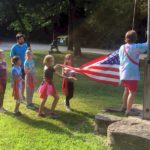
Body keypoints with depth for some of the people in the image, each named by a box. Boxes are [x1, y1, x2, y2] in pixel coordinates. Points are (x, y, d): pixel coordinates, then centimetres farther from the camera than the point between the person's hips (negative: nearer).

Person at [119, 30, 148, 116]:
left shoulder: (122, 47, 8)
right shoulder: (135, 47, -13)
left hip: (124, 73, 8)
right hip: (132, 74, -8)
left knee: (127, 90, 24)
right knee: (132, 92, 0)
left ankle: (124, 106, 33)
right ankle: (128, 110, 0)